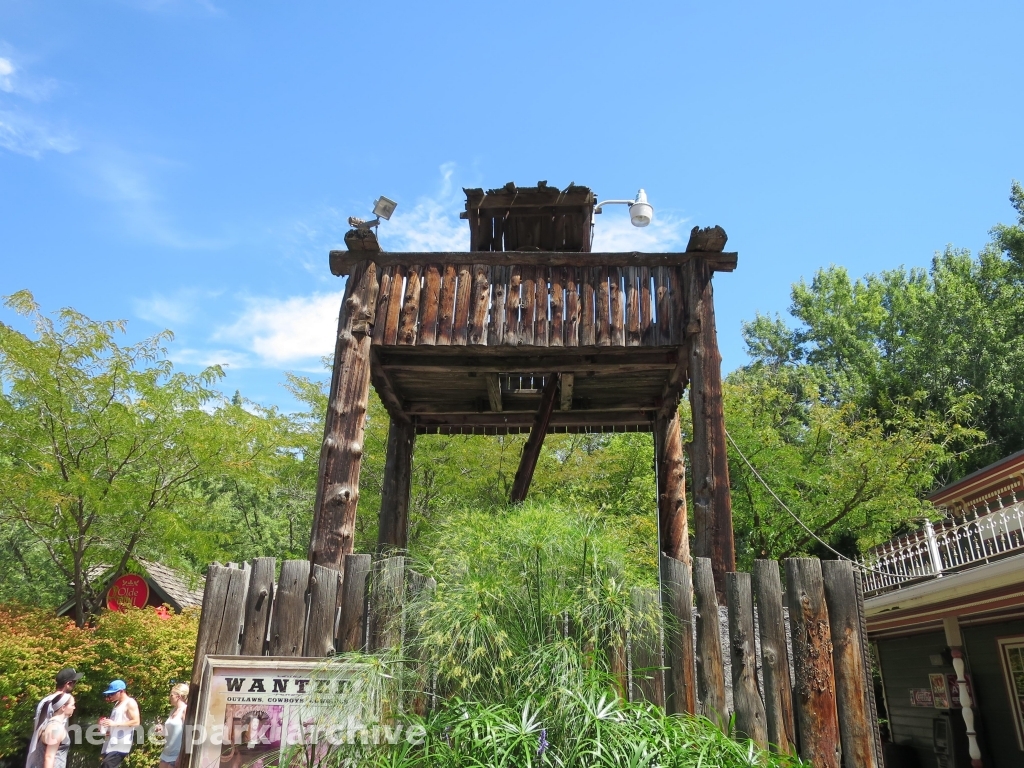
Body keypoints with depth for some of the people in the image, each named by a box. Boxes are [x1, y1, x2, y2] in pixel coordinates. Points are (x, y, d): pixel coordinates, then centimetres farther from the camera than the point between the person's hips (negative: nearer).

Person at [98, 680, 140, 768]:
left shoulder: (130, 703, -8)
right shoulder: (118, 703, 19)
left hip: (120, 745, -9)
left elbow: (136, 722, -16)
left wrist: (114, 723, -20)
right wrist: (107, 729, 8)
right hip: (112, 743, 9)